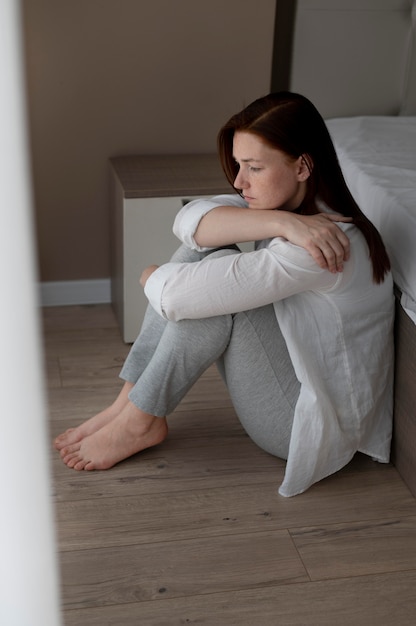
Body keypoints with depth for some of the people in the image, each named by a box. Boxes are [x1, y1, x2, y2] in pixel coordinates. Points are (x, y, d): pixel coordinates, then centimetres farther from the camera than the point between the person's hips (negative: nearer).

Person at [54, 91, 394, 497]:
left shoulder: (323, 245, -29)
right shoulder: (291, 204, 0)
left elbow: (178, 297, -30)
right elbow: (190, 221, -14)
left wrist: (152, 279, -7)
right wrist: (278, 222, -29)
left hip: (316, 422, -9)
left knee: (218, 271, -24)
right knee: (202, 249, -6)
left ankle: (139, 420, -11)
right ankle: (129, 400, -4)